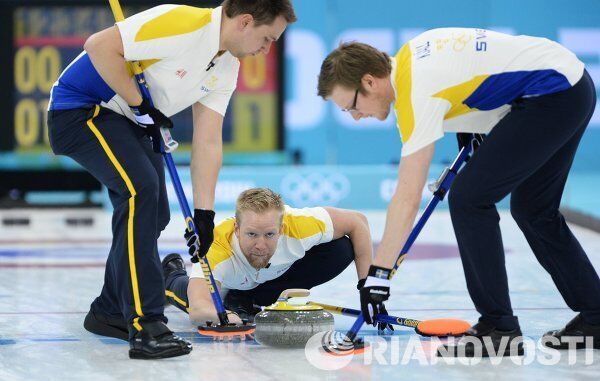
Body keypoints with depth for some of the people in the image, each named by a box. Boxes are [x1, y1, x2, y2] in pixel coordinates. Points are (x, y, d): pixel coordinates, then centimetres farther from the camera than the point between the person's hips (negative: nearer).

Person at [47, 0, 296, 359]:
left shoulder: (227, 69, 2)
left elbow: (208, 142, 5)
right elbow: (100, 46, -30)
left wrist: (204, 212, 1)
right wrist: (139, 103, -21)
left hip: (129, 121, 10)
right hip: (82, 106, -10)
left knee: (152, 214, 9)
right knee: (142, 189, -24)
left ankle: (110, 312, 28)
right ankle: (145, 326, -25)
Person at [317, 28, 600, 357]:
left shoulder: (418, 91, -19)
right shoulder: (408, 56, 7)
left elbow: (407, 199, -22)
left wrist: (378, 273, -19)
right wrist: (472, 134, 19)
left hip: (555, 93, -11)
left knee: (469, 198, -10)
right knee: (532, 209, 19)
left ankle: (498, 329, -6)